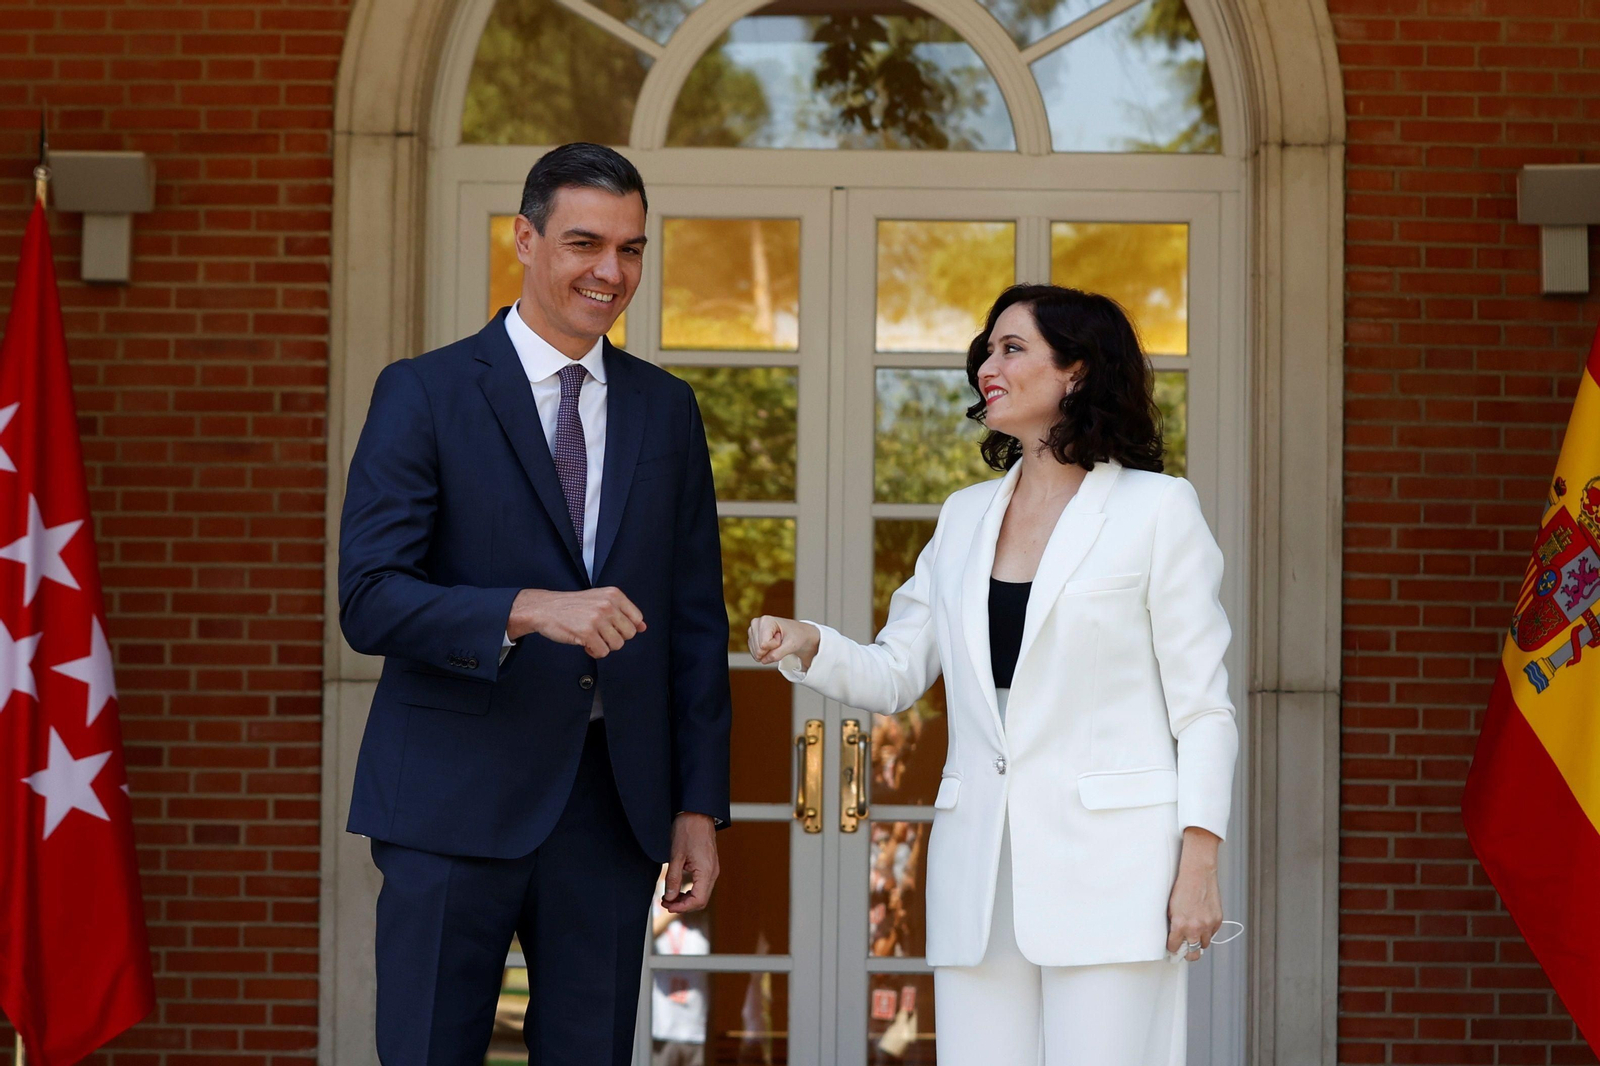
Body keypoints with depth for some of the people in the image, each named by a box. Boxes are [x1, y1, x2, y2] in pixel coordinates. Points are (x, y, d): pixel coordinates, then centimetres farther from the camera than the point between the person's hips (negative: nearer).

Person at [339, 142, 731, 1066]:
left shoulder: (667, 411, 12)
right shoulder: (425, 395, -2)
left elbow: (696, 622, 13)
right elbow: (370, 600, -11)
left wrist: (700, 806, 7)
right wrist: (531, 610, -25)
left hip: (613, 805, 4)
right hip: (457, 803, -4)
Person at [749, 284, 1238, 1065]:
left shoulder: (1156, 509, 1)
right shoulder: (964, 518, 16)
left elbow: (1201, 705, -2)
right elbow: (895, 674, 16)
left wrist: (1198, 863, -9)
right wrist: (808, 646, -4)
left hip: (1105, 865, -5)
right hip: (978, 867, 5)